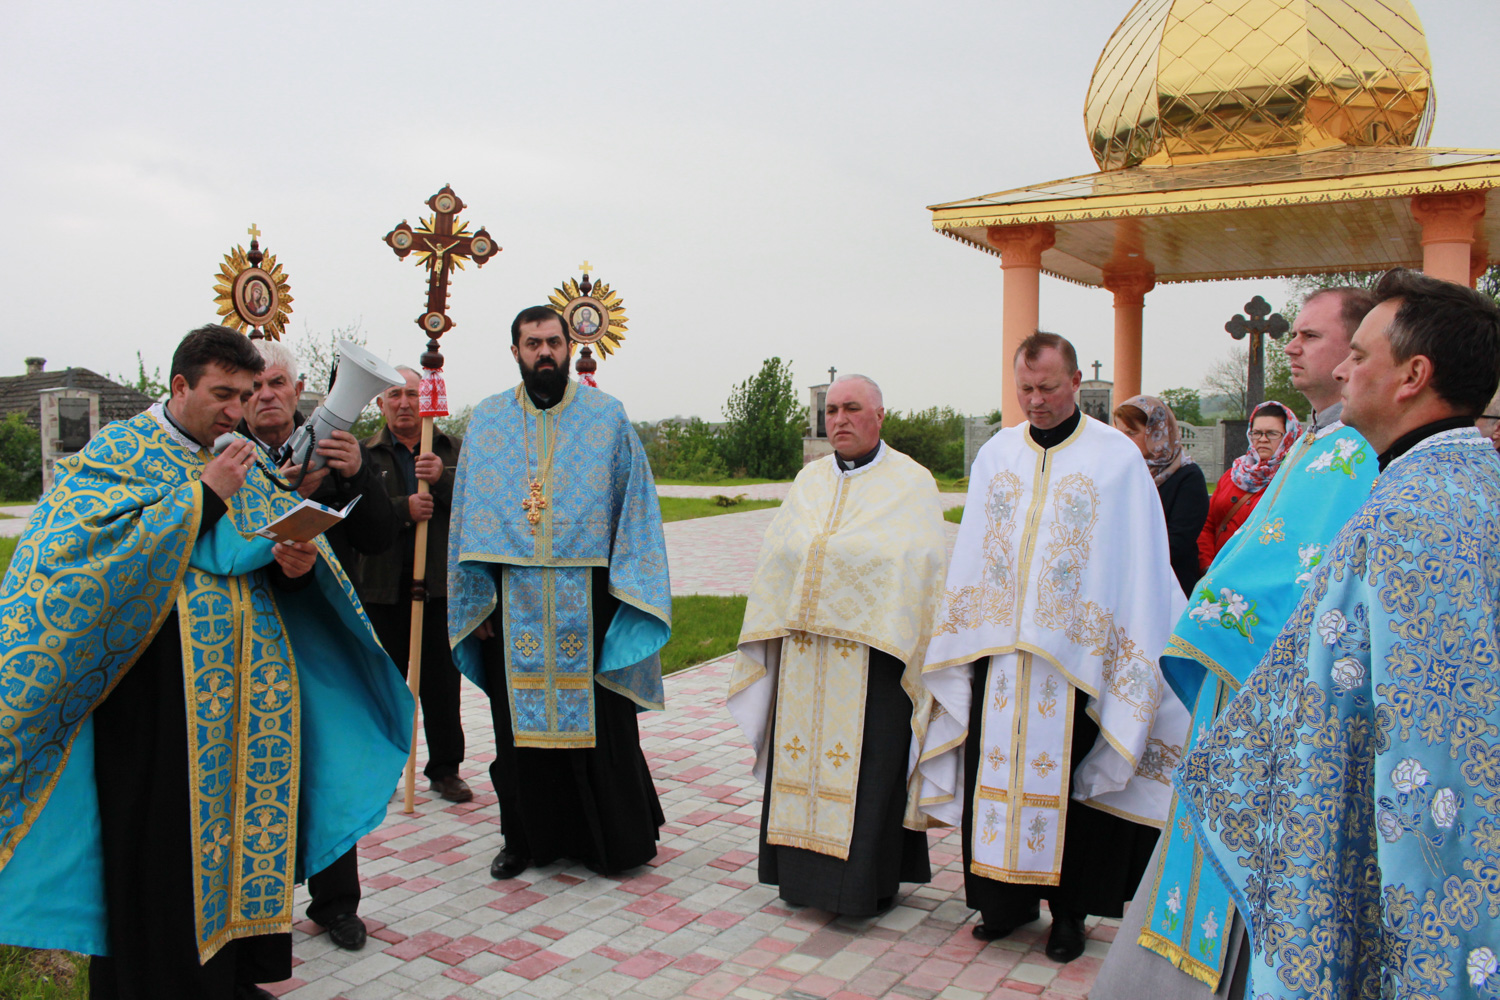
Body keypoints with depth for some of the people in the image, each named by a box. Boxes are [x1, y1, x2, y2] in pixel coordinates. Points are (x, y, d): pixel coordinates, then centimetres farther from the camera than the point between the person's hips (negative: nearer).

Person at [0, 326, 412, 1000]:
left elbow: (279, 542, 14)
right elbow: (102, 547, -14)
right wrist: (203, 495, -15)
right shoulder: (118, 451, 0)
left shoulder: (245, 459, 15)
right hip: (160, 689, -5)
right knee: (166, 838, -1)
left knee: (247, 815, 8)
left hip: (248, 687, 5)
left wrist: (298, 562, -9)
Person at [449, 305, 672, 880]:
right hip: (513, 599, 2)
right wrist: (475, 599, 3)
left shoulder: (608, 417, 3)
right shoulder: (487, 421, 9)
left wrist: (628, 590, -6)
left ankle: (616, 839, 18)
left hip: (585, 595, -2)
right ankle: (529, 838, 24)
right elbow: (469, 515, 9)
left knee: (596, 718, 2)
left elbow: (635, 508, 2)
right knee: (521, 719, 8)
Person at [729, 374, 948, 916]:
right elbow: (776, 555, 13)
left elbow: (924, 571, -5)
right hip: (803, 654, 5)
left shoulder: (911, 484, -1)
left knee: (866, 766, 1)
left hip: (871, 656, -5)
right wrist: (773, 636, 9)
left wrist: (908, 648, -10)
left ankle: (868, 880, 14)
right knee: (804, 759, 10)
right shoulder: (809, 480, 12)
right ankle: (804, 869, 24)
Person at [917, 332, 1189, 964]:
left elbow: (1142, 567, -4)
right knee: (998, 772, 8)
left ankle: (1069, 907, 20)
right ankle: (1009, 896, 23)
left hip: (1076, 655, -3)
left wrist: (1138, 654, -8)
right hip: (999, 650, 4)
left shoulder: (1118, 457, -3)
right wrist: (965, 638, 12)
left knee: (1069, 782, 4)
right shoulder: (995, 454, 9)